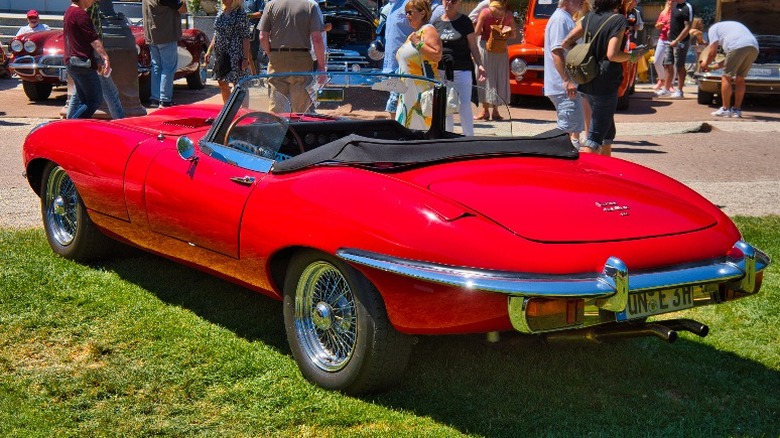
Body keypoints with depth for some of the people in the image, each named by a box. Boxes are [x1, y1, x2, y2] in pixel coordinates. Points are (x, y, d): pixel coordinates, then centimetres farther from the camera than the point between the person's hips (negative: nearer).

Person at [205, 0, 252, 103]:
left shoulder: (241, 15, -11)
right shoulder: (221, 12, 11)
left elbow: (246, 38, -12)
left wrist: (245, 58, -17)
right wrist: (209, 50, 14)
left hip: (235, 55, -8)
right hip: (220, 54, 8)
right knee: (222, 84, 13)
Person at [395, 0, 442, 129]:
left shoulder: (428, 30, -7)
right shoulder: (412, 35, 21)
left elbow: (437, 55, -20)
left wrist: (418, 43, -17)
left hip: (423, 89, -9)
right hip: (408, 90, 9)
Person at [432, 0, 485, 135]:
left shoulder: (464, 21, 0)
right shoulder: (436, 22, 8)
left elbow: (473, 46, -1)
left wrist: (479, 65, -13)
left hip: (462, 70, -3)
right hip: (441, 71, 3)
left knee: (465, 106, -3)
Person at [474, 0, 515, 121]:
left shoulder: (485, 12, -9)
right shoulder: (508, 14, -2)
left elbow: (477, 32, -9)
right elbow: (512, 35, 2)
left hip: (485, 46, -2)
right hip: (501, 49, 2)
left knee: (485, 78, 4)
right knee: (499, 79, 10)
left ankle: (485, 110, 1)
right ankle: (495, 111, 11)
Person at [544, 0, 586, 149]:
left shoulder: (567, 19, 18)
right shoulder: (560, 19, -16)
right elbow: (556, 51, -24)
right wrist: (567, 80, -29)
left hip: (568, 85, 11)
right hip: (564, 86, -11)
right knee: (569, 129, -12)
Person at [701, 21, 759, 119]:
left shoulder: (713, 28, 21)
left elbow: (712, 52, 10)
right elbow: (732, 58, 38)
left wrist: (705, 64, 28)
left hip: (738, 47, -7)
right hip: (754, 47, 7)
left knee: (726, 77, 4)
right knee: (740, 79, 17)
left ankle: (725, 109, 3)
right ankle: (737, 109, 19)